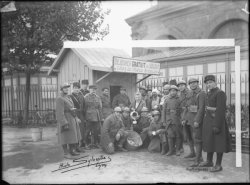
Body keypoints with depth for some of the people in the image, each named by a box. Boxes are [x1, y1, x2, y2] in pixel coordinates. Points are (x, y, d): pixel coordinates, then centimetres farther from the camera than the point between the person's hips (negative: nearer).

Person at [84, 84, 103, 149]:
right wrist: (84, 117, -8)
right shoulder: (86, 97, -2)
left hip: (97, 117, 4)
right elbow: (84, 107, -4)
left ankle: (95, 143, 21)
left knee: (96, 130, 7)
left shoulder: (98, 97, 12)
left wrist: (101, 117, 8)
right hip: (89, 116, -4)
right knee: (87, 131, 0)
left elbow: (100, 108, 12)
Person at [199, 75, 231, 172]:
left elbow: (220, 111, -20)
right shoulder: (209, 94, 14)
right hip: (208, 120, 9)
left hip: (217, 121, -9)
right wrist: (206, 122, 17)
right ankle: (209, 161, 27)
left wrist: (217, 125, -23)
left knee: (218, 142, -1)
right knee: (209, 140, 15)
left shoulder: (220, 93, -14)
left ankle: (218, 165, 9)